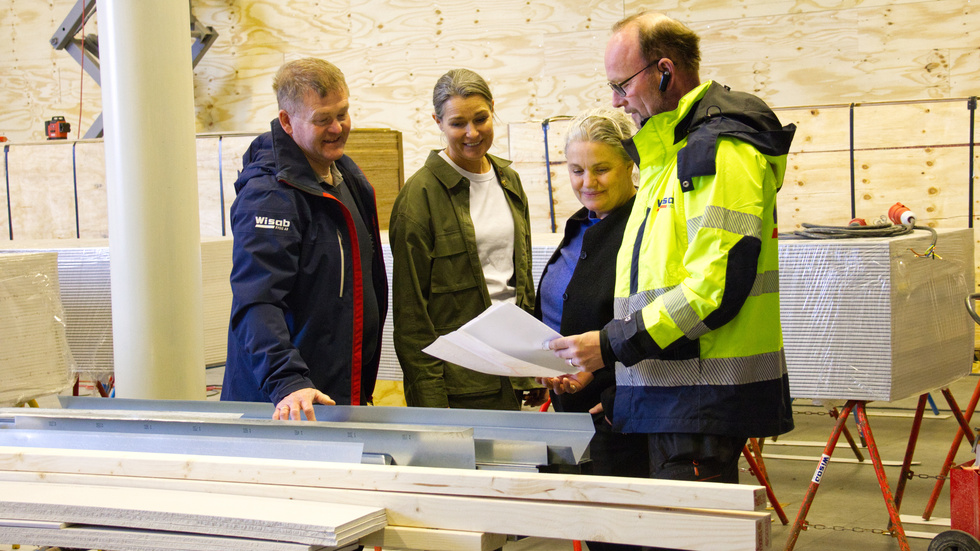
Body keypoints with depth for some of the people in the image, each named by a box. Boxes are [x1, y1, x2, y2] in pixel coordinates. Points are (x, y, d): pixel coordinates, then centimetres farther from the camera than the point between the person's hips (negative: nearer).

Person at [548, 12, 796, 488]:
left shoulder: (719, 150, -13)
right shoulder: (670, 154, 20)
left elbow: (716, 287, -21)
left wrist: (612, 344, -18)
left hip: (706, 398, -10)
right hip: (673, 396, 10)